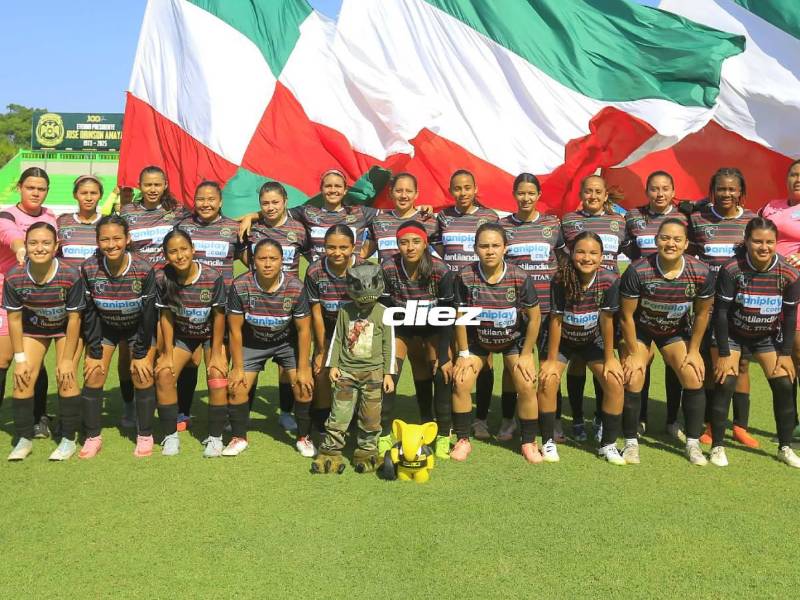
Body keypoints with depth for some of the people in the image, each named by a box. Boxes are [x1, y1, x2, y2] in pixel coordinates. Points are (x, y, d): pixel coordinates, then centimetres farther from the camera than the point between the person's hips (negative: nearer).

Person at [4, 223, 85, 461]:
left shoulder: (70, 276, -32)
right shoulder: (14, 277, -26)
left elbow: (74, 319, -21)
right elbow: (14, 319, -12)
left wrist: (67, 359, -17)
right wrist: (20, 359, -10)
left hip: (66, 328, -2)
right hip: (33, 327, 3)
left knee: (66, 377, -13)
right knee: (22, 379, -5)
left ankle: (69, 440, 3)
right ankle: (24, 439, 12)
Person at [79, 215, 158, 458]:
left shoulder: (144, 269, -28)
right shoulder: (89, 268, -22)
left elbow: (148, 312, -19)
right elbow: (89, 311, -13)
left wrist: (141, 354, -16)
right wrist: (95, 352, -13)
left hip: (139, 328, -2)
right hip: (104, 327, 2)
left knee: (142, 375, -10)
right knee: (93, 374, -6)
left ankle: (145, 436, 6)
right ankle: (92, 437, 8)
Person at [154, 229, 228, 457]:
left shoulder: (213, 277, -28)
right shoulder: (162, 278, -21)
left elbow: (219, 316, -17)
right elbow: (166, 316, -10)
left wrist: (216, 354, -14)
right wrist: (167, 353, -9)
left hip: (211, 334, -2)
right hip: (181, 334, 2)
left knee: (217, 378, -19)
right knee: (164, 375, -13)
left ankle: (215, 438, -2)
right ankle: (171, 436, 3)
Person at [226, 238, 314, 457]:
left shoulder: (295, 288, -25)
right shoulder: (240, 286, -25)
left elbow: (303, 329, -15)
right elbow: (235, 329, -14)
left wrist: (303, 368, -13)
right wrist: (238, 367, -10)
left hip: (287, 341, 0)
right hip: (252, 342, 1)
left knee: (304, 387, -12)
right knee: (236, 387, -8)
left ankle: (303, 437, 11)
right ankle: (239, 438, 16)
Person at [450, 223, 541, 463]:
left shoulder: (520, 278, -24)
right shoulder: (465, 277, -22)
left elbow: (534, 317, -13)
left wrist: (526, 354, -10)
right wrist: (463, 353, -8)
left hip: (514, 339, -1)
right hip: (477, 339, 1)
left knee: (526, 385, -14)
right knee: (461, 382, -13)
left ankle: (529, 442, 7)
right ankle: (463, 440, 6)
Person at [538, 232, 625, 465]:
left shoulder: (609, 280, -25)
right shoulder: (561, 279, -28)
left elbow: (607, 321, -16)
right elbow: (556, 320, -21)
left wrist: (610, 358, -10)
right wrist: (551, 360, -16)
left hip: (593, 340, 1)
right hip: (562, 340, -1)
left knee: (615, 383, -14)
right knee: (547, 381, -21)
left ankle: (608, 444, 4)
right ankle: (548, 442, -3)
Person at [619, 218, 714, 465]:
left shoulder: (701, 273, -22)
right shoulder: (637, 271, -30)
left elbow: (702, 313, -5)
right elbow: (626, 315, -18)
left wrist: (694, 350, -2)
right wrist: (634, 354, -12)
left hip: (676, 331, 2)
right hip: (639, 330, -2)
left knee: (694, 379, -9)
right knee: (632, 382, -14)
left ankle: (693, 443, 9)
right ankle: (631, 442, 5)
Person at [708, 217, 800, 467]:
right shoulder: (731, 270, -26)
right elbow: (720, 311, -19)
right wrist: (723, 354, -19)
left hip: (767, 336, 3)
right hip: (731, 334, -3)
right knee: (725, 383, -14)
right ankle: (717, 446, -1)